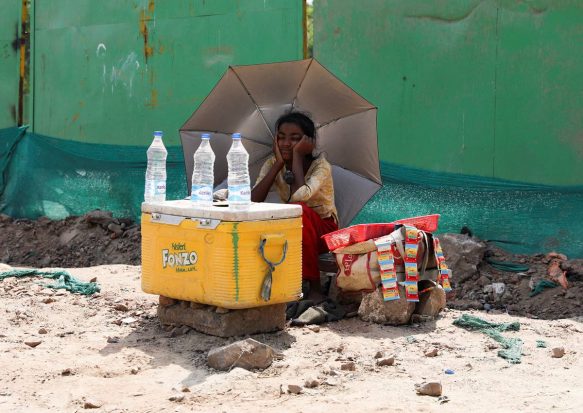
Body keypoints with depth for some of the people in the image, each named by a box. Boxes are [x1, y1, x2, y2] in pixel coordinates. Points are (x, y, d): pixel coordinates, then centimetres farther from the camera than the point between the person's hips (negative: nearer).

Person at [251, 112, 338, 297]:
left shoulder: (321, 166, -15)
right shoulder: (272, 164, -2)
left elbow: (300, 196, -36)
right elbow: (253, 200, -18)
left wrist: (297, 156, -25)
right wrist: (279, 163, -19)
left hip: (323, 231, -4)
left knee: (298, 210, -36)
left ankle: (314, 287, -27)